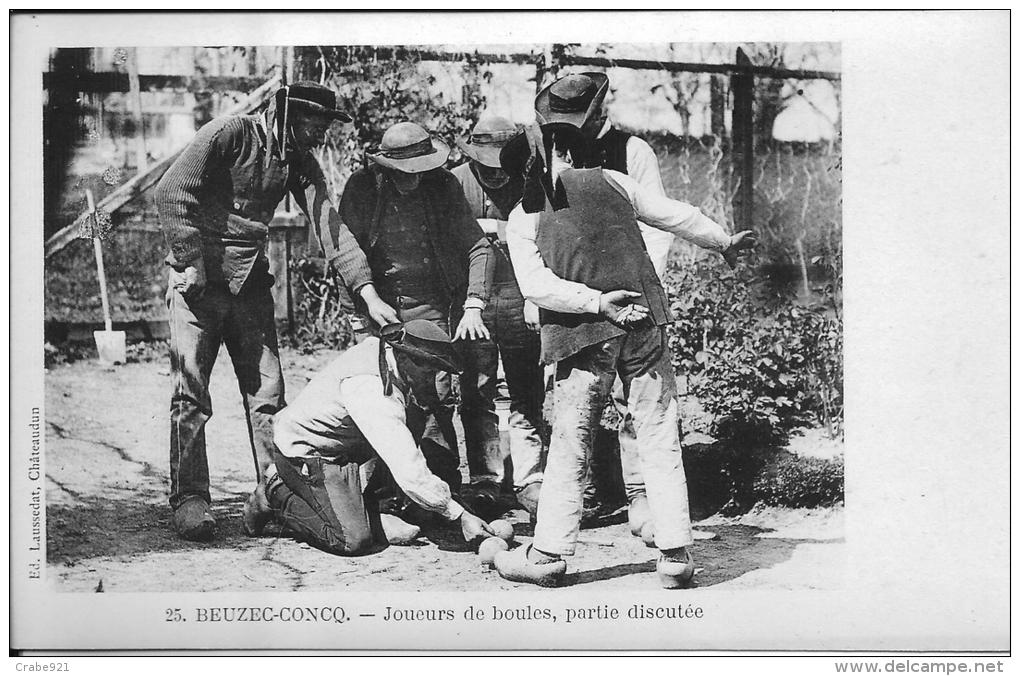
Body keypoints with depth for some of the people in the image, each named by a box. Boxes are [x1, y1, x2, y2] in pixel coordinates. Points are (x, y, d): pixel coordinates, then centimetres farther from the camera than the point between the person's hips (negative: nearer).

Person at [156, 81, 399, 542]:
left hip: (251, 285, 6)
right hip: (198, 279, -6)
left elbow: (329, 227, 0)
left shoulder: (300, 163, 7)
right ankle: (189, 499, -1)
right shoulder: (231, 133, -11)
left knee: (267, 391, 3)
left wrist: (369, 293, -10)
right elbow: (171, 192, -14)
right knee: (191, 391, -7)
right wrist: (192, 266, -19)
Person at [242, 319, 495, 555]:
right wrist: (461, 516, -31)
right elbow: (411, 474, -36)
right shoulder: (373, 393, -33)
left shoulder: (380, 348, -7)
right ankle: (277, 494, -2)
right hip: (305, 454, -9)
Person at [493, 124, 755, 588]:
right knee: (660, 442, 4)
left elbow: (535, 284, -9)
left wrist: (595, 302, -12)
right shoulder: (611, 182, 8)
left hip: (583, 338, 0)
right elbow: (676, 216, 15)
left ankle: (548, 554, 13)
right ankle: (675, 555, 6)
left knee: (569, 448, 9)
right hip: (643, 324, 1)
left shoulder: (522, 219, 4)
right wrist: (723, 242, 29)